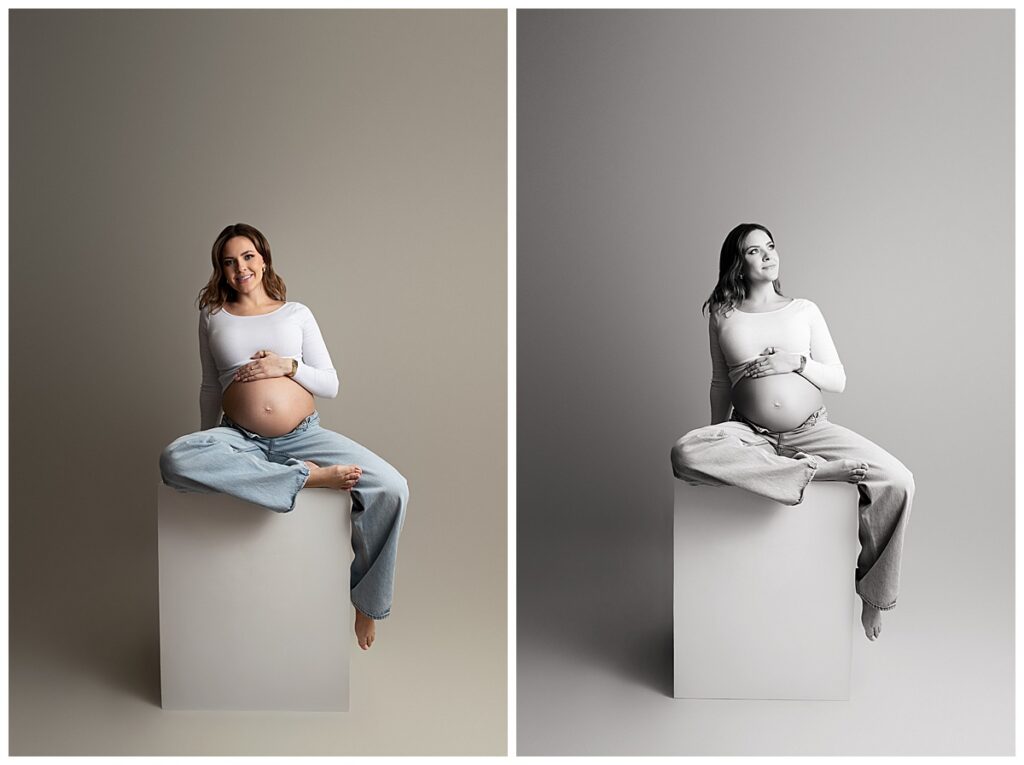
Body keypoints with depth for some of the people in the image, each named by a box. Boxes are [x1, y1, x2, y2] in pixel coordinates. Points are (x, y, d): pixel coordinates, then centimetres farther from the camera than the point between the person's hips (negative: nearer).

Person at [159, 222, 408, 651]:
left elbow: (331, 386, 8)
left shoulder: (296, 313, 11)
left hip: (303, 435, 0)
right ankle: (306, 476, -26)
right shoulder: (213, 316, 12)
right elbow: (210, 387, 21)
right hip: (240, 439, 0)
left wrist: (289, 366, -9)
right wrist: (207, 446, 22)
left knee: (392, 490, -23)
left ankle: (368, 600, -1)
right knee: (174, 461, -35)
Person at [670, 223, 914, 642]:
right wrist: (717, 440, 16)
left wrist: (797, 362, -9)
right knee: (684, 455, -33)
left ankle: (873, 593, -1)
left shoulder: (805, 310, 9)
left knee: (898, 482, -21)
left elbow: (838, 381, 8)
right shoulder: (723, 317, 7)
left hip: (812, 430, 1)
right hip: (750, 435, -1)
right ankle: (813, 471, -29)